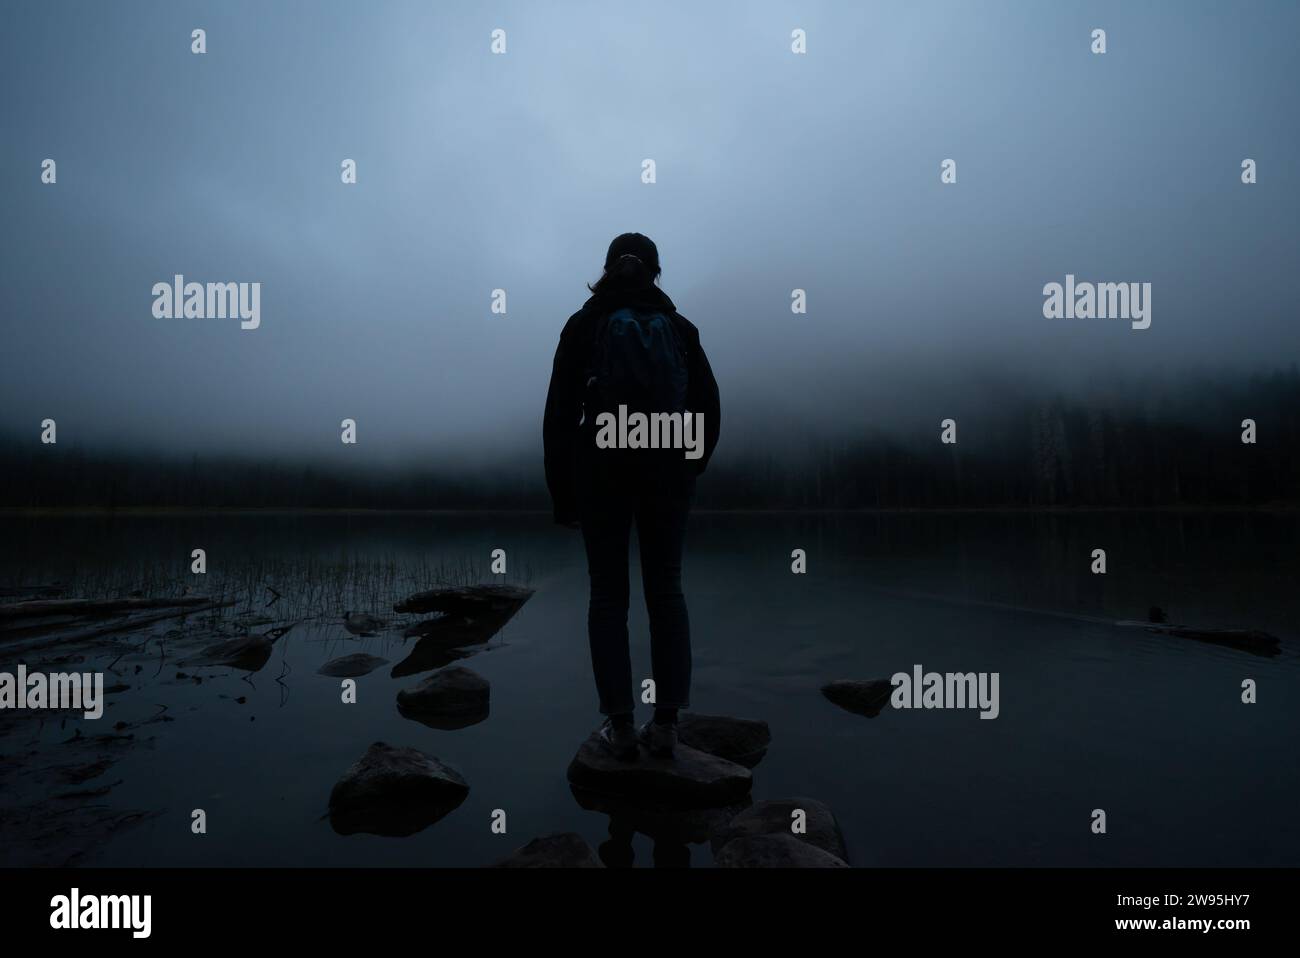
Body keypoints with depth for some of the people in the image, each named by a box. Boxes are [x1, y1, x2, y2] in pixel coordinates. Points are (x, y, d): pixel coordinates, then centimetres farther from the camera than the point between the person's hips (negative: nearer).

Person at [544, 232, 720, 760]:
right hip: (668, 475, 2)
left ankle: (620, 727, 11)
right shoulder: (678, 327, 7)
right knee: (666, 590, 9)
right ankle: (665, 724, 13)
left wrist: (561, 494, 2)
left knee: (608, 594, 7)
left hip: (601, 474, -1)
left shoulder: (583, 325, 2)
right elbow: (709, 408, 3)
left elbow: (560, 415, -3)